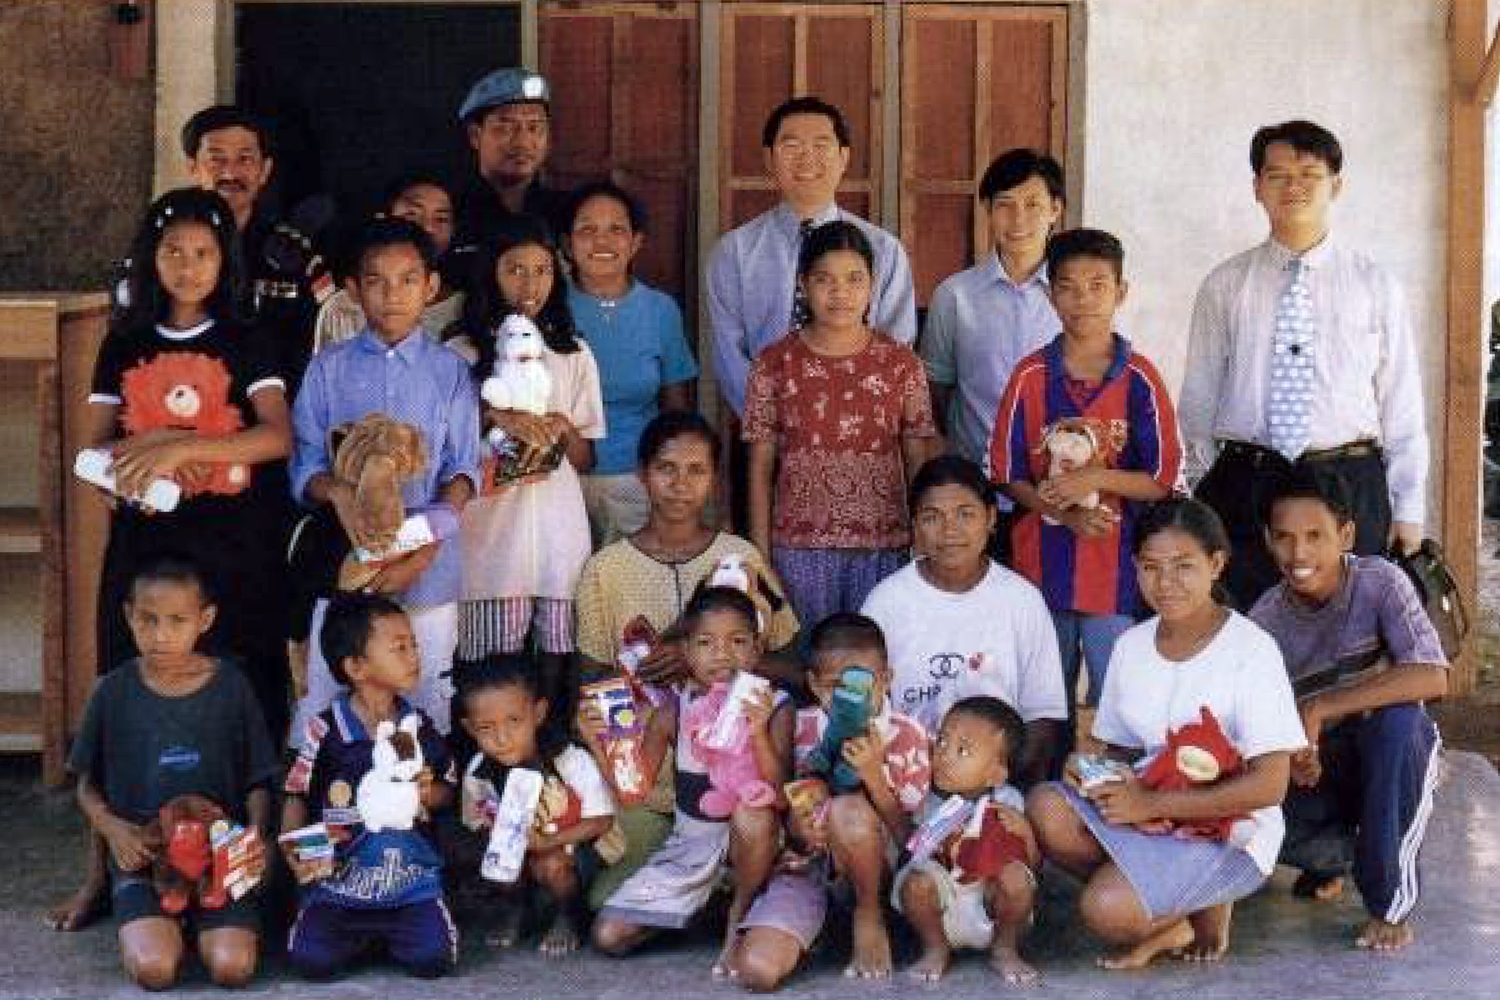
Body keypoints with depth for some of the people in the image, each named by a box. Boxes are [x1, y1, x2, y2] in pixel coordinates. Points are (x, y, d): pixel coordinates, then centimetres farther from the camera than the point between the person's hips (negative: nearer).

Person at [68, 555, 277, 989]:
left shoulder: (231, 687, 0)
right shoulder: (115, 691, 2)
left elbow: (258, 781, 6)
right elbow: (87, 785, 10)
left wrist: (256, 832, -14)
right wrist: (111, 827, -10)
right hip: (140, 853, 0)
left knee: (232, 967, -22)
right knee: (153, 969, -24)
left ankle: (203, 923, 10)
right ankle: (164, 927, 9)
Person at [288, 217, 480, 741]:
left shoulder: (450, 370, 4)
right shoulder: (328, 369, 6)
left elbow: (463, 471, 1)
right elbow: (305, 465, 4)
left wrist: (421, 553, -12)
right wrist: (338, 492, -19)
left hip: (427, 567, 0)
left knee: (427, 707, 3)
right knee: (320, 704, 0)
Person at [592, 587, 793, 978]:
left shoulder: (773, 706, -13)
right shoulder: (674, 710, -5)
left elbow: (775, 789, -24)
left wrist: (759, 732, -39)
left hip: (751, 842, -3)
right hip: (690, 840, 3)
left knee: (753, 813, -40)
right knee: (609, 936, -6)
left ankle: (739, 913, -10)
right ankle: (703, 902, 22)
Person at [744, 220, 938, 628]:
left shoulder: (901, 364, 4)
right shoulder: (775, 364, 3)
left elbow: (919, 464, 6)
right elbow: (761, 467, 5)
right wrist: (760, 555, 0)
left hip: (882, 549, 0)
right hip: (800, 549, 0)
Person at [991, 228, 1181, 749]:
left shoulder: (1140, 379, -4)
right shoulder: (1030, 376, 1)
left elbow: (1165, 480, -3)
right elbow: (1006, 474, 2)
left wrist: (1095, 478, -15)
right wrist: (1066, 515, -12)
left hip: (1117, 568, -2)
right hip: (1042, 563, 2)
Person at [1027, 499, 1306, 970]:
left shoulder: (1251, 650, -13)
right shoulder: (1131, 646, 6)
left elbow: (1269, 785, -18)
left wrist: (1152, 803, -19)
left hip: (1227, 834, -6)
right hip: (1147, 812, 7)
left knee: (1106, 909, -29)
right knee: (1045, 809, -23)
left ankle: (1202, 909, 4)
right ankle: (1170, 919, -5)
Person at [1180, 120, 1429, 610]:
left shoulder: (1376, 285, 7)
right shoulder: (1224, 285, 8)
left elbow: (1402, 405, 7)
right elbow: (1198, 396, 10)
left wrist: (1408, 510, 3)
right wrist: (1204, 492, 6)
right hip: (1242, 490, 0)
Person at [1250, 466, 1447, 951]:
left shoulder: (1379, 582, -17)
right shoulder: (1264, 620, -7)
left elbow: (1432, 678, -30)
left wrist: (1317, 711, -31)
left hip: (1391, 764, -2)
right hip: (1316, 770, 3)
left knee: (1398, 720, -37)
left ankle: (1390, 902, -19)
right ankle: (1339, 854, 10)